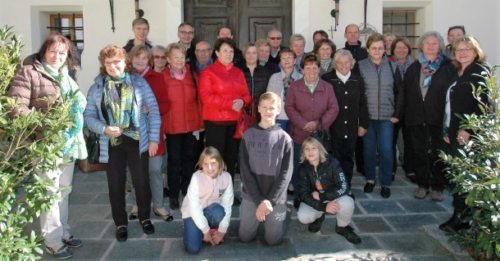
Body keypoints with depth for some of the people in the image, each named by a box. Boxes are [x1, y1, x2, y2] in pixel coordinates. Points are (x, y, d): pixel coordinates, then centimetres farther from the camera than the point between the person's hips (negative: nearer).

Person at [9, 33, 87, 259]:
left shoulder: (66, 77, 17)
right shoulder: (29, 72, -7)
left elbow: (79, 105, 24)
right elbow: (16, 105, -16)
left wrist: (75, 132, 11)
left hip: (67, 143, 7)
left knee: (63, 191, 16)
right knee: (49, 193, -1)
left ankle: (63, 232, 30)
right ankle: (52, 241, 12)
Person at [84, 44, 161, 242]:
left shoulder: (138, 82, 1)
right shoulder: (97, 87, 3)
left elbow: (153, 110, -1)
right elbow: (89, 116, 1)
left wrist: (154, 138, -6)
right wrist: (104, 129, -17)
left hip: (138, 141, -1)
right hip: (112, 143, 1)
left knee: (142, 181, 6)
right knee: (116, 185, 8)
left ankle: (145, 218, 28)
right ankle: (120, 223, 25)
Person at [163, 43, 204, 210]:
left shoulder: (191, 75, 6)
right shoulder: (163, 77, -4)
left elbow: (197, 98, 10)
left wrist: (199, 121, 6)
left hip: (191, 124, 3)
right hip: (173, 126, -3)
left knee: (189, 159, 12)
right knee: (174, 160, 5)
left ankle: (188, 193, 26)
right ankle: (173, 195, 17)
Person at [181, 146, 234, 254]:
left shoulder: (226, 177, -16)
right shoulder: (196, 177, -23)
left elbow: (227, 206, -15)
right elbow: (194, 207, -22)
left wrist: (222, 230, -18)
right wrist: (206, 231, -20)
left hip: (210, 212, 2)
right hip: (193, 213, -1)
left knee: (218, 211, -35)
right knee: (193, 248, -20)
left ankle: (214, 231, -1)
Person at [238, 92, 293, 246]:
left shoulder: (284, 139, -5)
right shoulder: (248, 136, -4)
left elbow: (286, 173, -7)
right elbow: (245, 170, -7)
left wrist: (269, 200, -14)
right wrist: (259, 200, -14)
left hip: (276, 198, -1)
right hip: (251, 196, 1)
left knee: (273, 239, 5)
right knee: (245, 237, 7)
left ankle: (282, 214, 34)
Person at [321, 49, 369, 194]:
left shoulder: (357, 80, 9)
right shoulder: (327, 79, -3)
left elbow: (362, 104, 11)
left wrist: (363, 124, 8)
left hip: (351, 128, 4)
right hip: (333, 128, -3)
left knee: (348, 159, 11)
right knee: (335, 159, 1)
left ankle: (347, 188, 23)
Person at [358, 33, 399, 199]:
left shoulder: (391, 66, 3)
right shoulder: (361, 66, 0)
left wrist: (397, 113, 2)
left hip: (386, 116, 0)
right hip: (367, 115, 0)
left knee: (386, 150, -3)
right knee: (368, 149, 9)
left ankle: (386, 183, 12)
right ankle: (370, 179, 27)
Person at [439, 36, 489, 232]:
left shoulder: (480, 73, -5)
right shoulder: (457, 73, 18)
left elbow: (483, 105, -16)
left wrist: (468, 130, -21)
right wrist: (447, 130, 13)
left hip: (468, 134, -8)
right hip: (455, 133, 8)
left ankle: (461, 217, 1)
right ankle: (459, 214, 18)